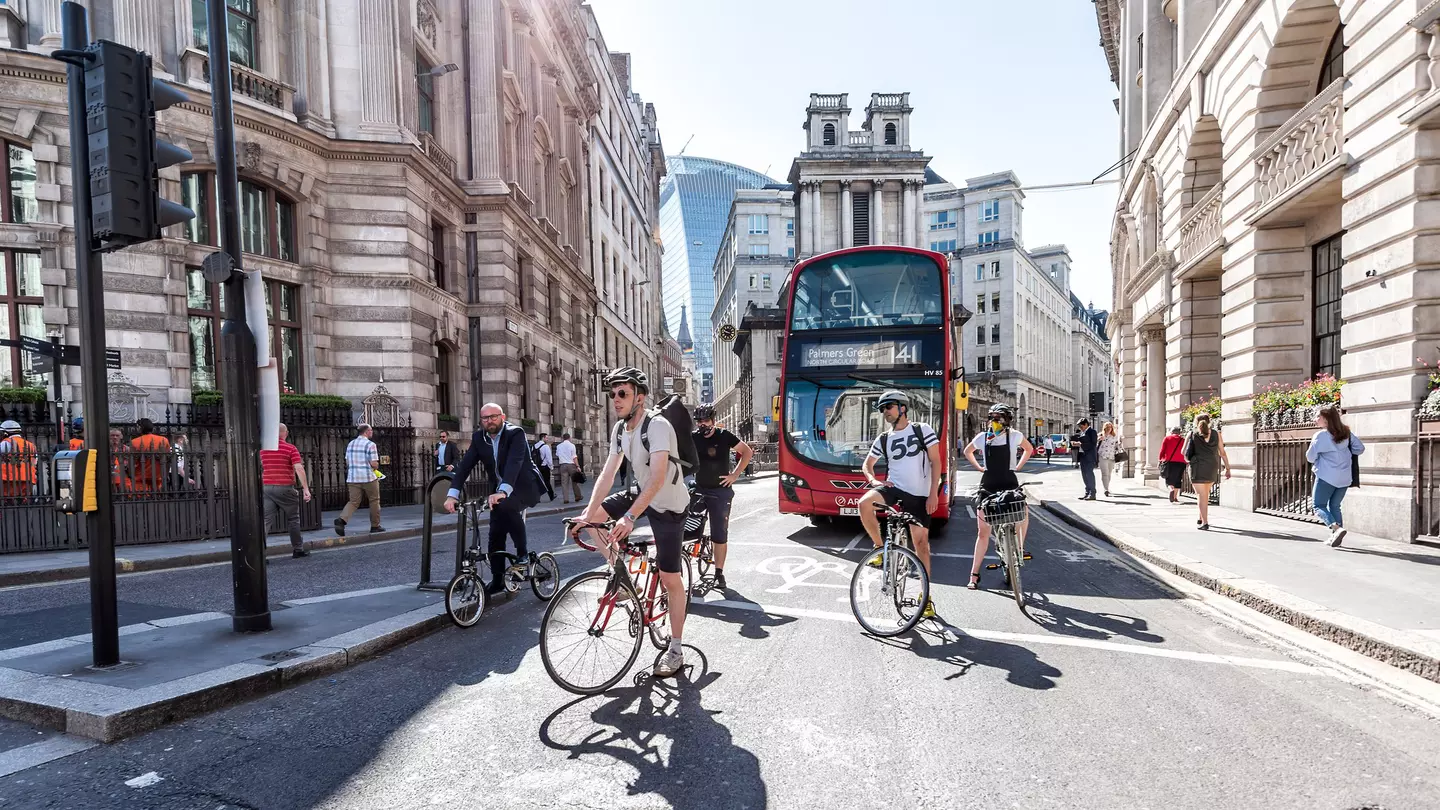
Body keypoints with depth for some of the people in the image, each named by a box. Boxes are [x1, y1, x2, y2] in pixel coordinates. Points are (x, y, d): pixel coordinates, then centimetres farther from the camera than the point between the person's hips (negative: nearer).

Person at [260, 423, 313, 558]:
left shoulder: (263, 449, 9)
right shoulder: (291, 448, -6)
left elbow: (260, 468, 19)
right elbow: (299, 469, -16)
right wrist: (306, 489, -17)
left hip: (266, 487, 4)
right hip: (285, 487, -4)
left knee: (264, 520, 0)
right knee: (293, 519, 9)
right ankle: (297, 549, 16)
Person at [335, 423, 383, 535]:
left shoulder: (350, 444, 11)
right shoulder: (370, 445, -9)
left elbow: (347, 463, 14)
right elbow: (374, 464, -14)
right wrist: (376, 467, 8)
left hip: (352, 478, 5)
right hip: (368, 478, -5)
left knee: (353, 501, 7)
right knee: (374, 501, 10)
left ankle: (342, 519, -17)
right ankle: (375, 526, 16)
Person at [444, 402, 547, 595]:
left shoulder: (516, 433, -20)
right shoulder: (478, 438, -3)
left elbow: (514, 463, -35)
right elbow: (465, 465, -10)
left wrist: (503, 492, -50)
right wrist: (453, 494, -25)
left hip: (523, 487, -6)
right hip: (500, 492, 6)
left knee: (508, 505, -34)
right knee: (495, 535, 2)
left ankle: (523, 551, -16)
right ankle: (497, 579, 18)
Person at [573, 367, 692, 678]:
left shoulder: (657, 426, -27)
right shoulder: (620, 429, -3)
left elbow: (658, 478, -36)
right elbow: (608, 474, -4)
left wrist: (630, 517, -44)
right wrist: (588, 512, -15)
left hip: (668, 505, -7)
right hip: (641, 493, 8)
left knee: (670, 578, -3)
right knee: (593, 516, -2)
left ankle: (675, 650, 11)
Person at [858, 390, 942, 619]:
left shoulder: (923, 430, 0)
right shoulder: (883, 439, 8)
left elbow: (935, 462, -2)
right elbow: (867, 465, 18)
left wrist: (933, 493, -10)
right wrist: (874, 481, -4)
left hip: (919, 495, -2)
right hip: (893, 487, 2)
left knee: (921, 542, 1)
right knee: (864, 503, -28)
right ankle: (879, 547, -7)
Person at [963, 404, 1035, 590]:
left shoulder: (1014, 436, -3)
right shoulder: (982, 437, -1)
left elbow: (1029, 449, 18)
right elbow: (967, 452, 19)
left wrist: (1017, 466, 8)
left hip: (1009, 483, 0)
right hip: (988, 485, 0)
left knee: (1023, 513, -26)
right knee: (983, 532, 1)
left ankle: (1019, 549, 4)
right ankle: (974, 574, 6)